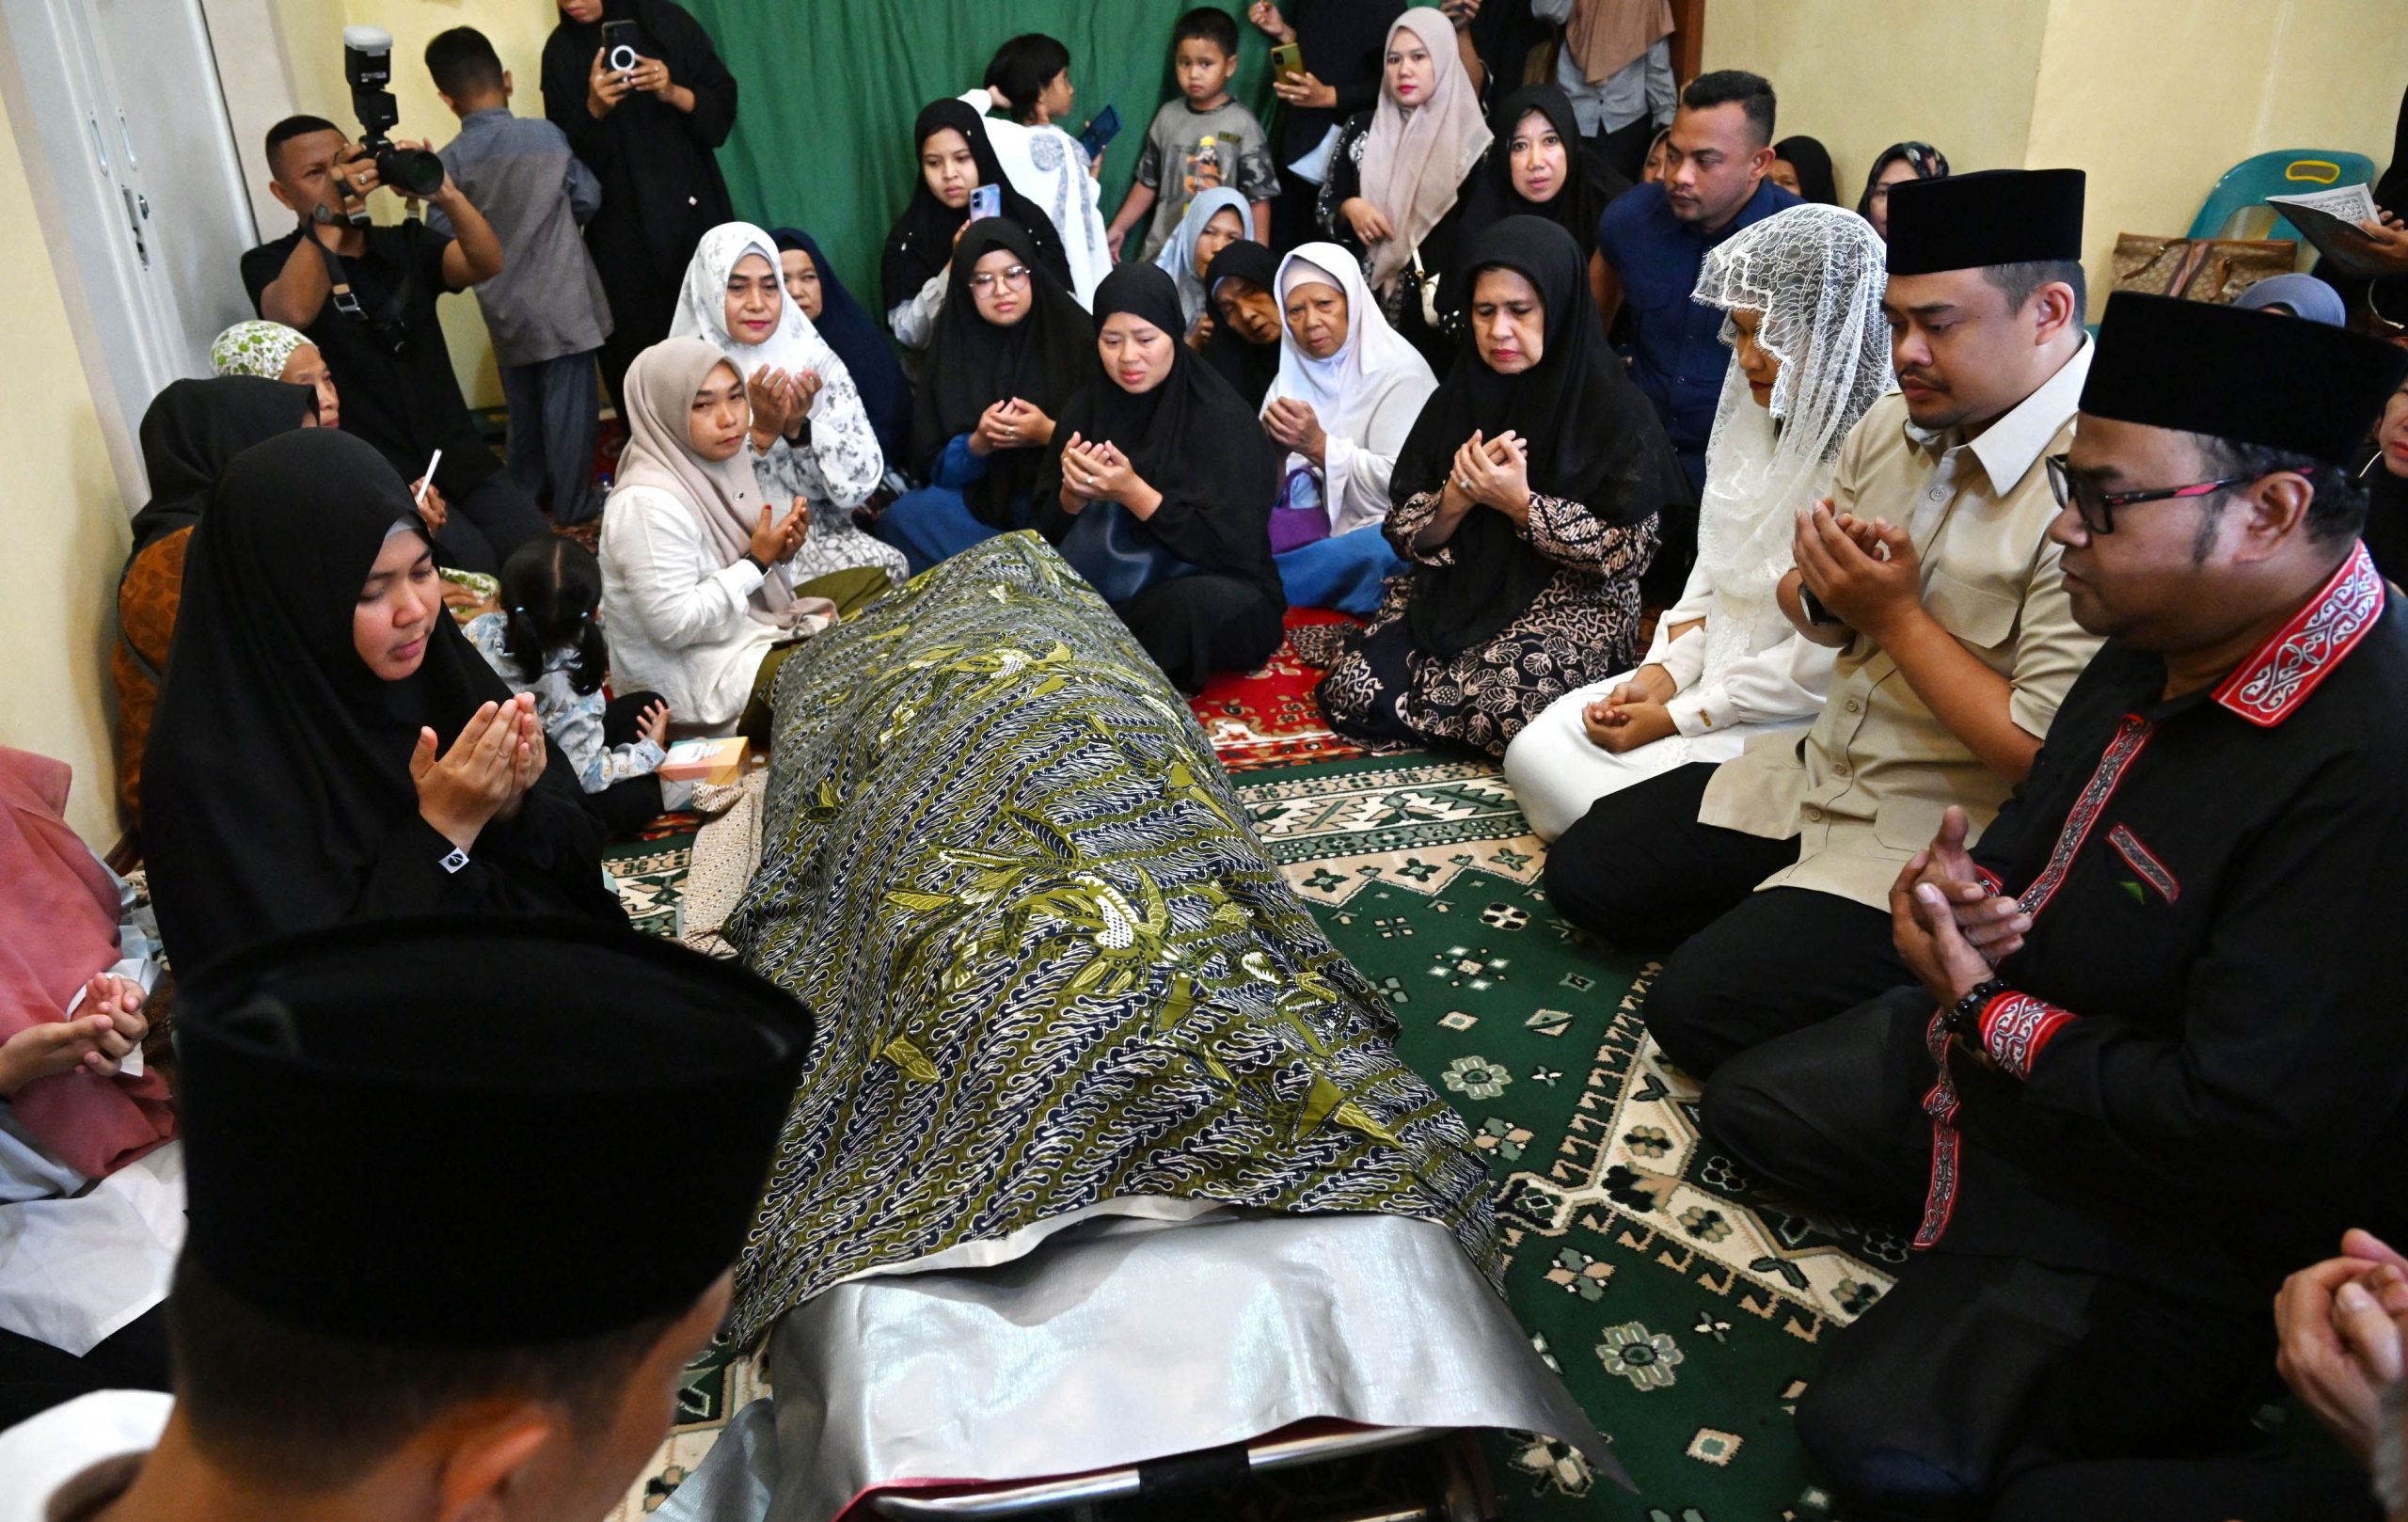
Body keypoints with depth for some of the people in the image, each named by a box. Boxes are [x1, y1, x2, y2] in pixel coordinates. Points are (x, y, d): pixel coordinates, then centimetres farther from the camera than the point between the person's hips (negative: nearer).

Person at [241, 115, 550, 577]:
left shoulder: (406, 243, 13)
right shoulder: (269, 265, 3)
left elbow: (486, 263, -6)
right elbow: (294, 311, -21)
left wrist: (443, 192, -23)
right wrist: (330, 214, -22)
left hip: (463, 462, 4)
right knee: (474, 566, -22)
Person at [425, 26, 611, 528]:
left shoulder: (449, 162, -6)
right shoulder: (546, 135, -8)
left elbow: (442, 242, -5)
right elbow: (588, 199, 0)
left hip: (505, 308, 3)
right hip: (561, 298, -3)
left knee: (523, 406, 18)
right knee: (569, 403, 4)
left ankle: (525, 498, 30)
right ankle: (574, 505, 9)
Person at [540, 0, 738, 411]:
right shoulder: (561, 51, 6)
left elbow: (724, 104, 0)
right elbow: (568, 153, 1)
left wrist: (674, 93, -18)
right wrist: (594, 110, -17)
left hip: (692, 208, -1)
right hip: (620, 229, 1)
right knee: (637, 353, -3)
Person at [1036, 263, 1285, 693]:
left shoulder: (1223, 419, -13)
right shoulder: (1084, 410, 3)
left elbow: (1231, 545, -18)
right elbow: (1050, 529, 5)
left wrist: (1133, 492, -26)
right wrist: (1073, 493, -19)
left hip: (1207, 591, -3)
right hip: (1106, 589, 4)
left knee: (1199, 604, -38)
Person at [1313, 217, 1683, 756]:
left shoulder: (1615, 410, -8)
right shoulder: (1459, 397, 6)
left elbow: (1628, 551, -12)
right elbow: (1405, 531, 4)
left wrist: (1523, 505, -20)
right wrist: (1455, 498, -18)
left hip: (1572, 604, -4)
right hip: (1453, 592, 5)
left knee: (1502, 703, -32)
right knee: (1352, 691, -15)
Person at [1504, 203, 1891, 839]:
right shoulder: (1761, 415, 7)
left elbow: (1822, 663, -21)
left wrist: (1678, 718, -16)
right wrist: (1661, 674, -2)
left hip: (1792, 718, -8)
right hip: (1711, 676, 8)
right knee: (1534, 752, -2)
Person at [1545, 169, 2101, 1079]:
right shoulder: (1895, 423, 2)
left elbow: (2049, 755, -26)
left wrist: (1895, 614, -19)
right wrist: (1824, 590, -13)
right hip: (1819, 773, 8)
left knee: (1699, 1008, -17)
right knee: (1583, 874, 7)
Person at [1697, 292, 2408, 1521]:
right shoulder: (2165, 643, -4)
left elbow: (2244, 1129, -32)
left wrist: (1990, 1014, -19)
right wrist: (1951, 894, -10)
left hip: (2162, 1210, -9)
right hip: (1990, 1055, 9)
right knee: (1746, 1107, 17)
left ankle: (2177, 1410, 6)